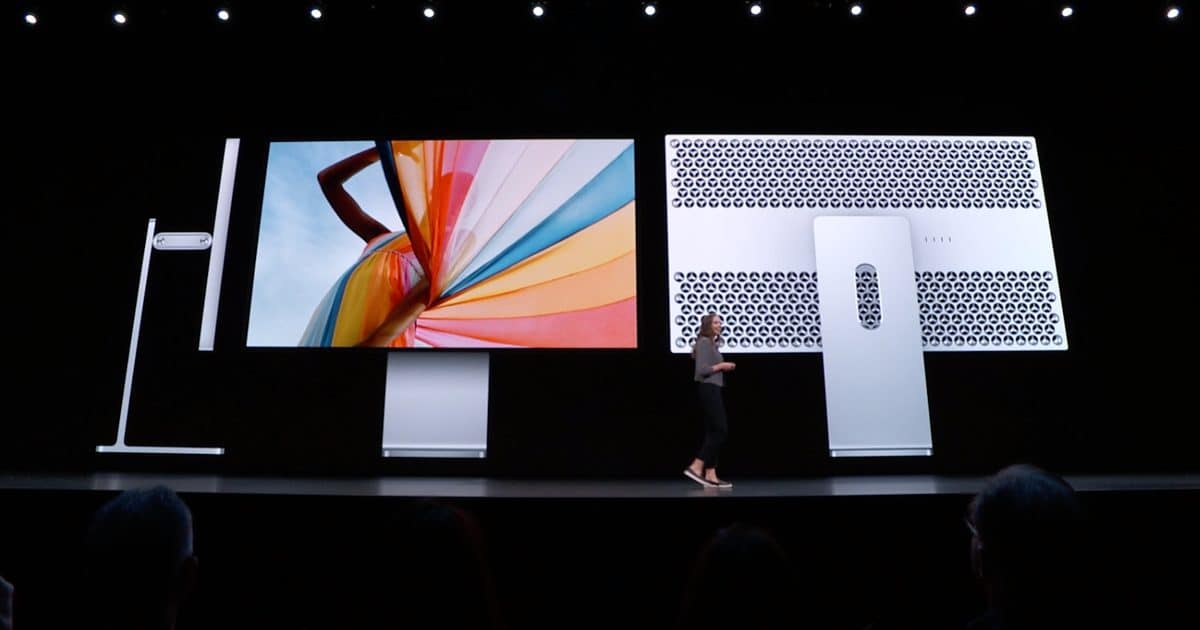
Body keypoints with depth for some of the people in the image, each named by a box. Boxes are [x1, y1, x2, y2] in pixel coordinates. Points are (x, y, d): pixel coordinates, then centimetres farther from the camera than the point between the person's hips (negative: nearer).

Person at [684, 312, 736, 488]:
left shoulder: (712, 343, 17)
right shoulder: (704, 342, -11)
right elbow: (702, 370, -20)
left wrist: (722, 367, 6)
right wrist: (721, 365, -12)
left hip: (712, 390, 10)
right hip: (708, 390, -10)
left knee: (713, 432, 7)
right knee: (720, 431, -10)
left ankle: (710, 475, 8)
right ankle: (695, 467, -9)